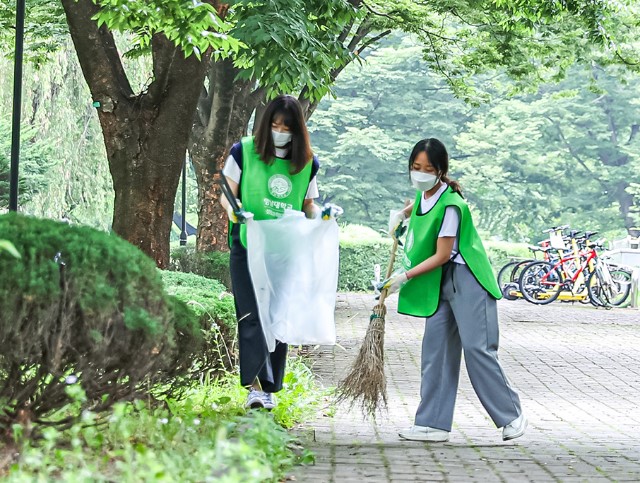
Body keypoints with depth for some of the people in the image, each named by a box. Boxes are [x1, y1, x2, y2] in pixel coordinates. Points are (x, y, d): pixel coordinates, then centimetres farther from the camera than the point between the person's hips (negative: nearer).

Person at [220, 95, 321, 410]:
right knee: (252, 315, -12)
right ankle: (255, 384, -20)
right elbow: (228, 194, 3)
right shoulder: (244, 152, 1)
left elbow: (308, 205, 16)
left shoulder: (307, 164, 9)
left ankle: (269, 387, 15)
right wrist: (232, 208, -20)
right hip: (247, 247, -3)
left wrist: (319, 218, -7)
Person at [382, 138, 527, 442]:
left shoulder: (450, 205, -21)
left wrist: (405, 276, -13)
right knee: (435, 348, 3)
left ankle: (512, 416, 0)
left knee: (476, 348, -12)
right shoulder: (424, 194, 4)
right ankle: (433, 424, 5)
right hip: (441, 282, 9)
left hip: (466, 280, -9)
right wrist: (402, 214, 14)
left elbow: (441, 255, -18)